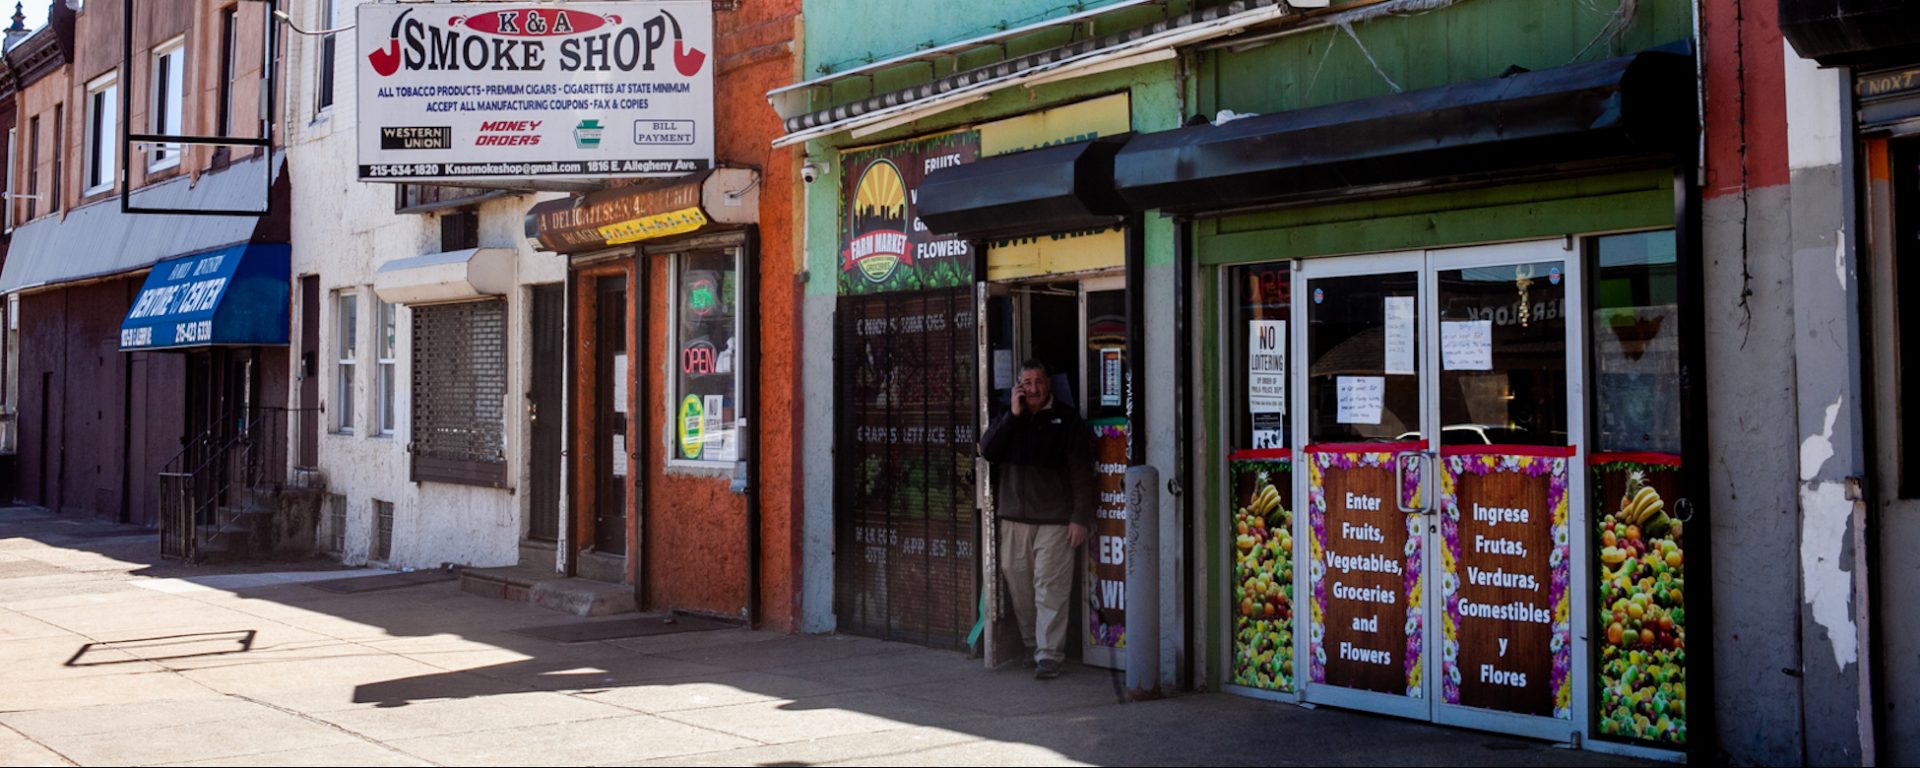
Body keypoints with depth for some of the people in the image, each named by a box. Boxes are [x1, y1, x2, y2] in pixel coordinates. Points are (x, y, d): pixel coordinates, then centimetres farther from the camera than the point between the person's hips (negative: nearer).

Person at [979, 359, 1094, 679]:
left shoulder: (1066, 418, 1)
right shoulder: (1007, 418, 14)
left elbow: (1081, 472, -3)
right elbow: (987, 450, -3)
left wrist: (1080, 518, -9)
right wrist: (1014, 415, -8)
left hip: (1054, 519, -4)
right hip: (1014, 517, 4)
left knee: (1050, 587, -8)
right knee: (1018, 582, 7)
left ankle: (1049, 654, -6)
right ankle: (1032, 644, 21)